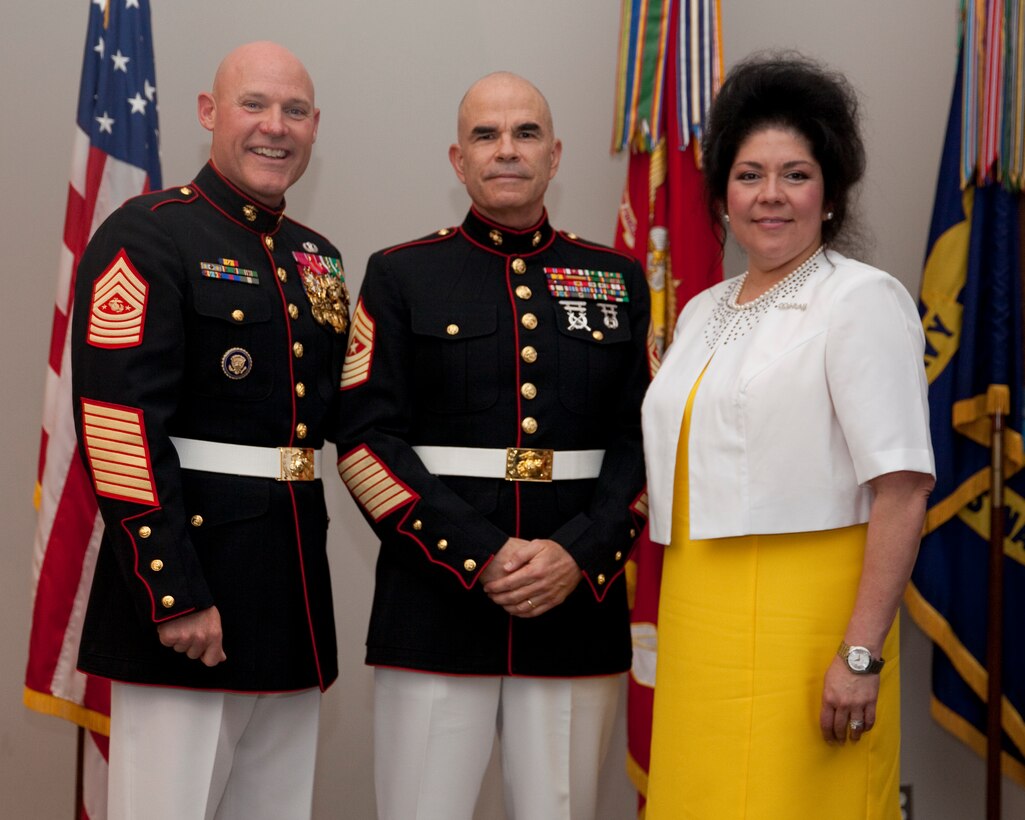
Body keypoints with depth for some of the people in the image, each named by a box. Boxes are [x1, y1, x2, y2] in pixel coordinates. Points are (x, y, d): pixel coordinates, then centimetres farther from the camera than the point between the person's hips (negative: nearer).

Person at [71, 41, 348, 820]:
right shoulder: (147, 237, -9)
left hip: (295, 583, 7)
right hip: (189, 566, -7)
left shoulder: (317, 258, 15)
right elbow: (119, 429, -17)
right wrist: (174, 596, -20)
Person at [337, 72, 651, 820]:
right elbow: (368, 439, -4)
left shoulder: (618, 281, 10)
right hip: (435, 610, -2)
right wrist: (481, 557, -13)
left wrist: (578, 554, -10)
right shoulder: (401, 276, 4)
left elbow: (643, 442, 6)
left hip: (579, 605, 2)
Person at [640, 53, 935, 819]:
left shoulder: (863, 301, -7)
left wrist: (862, 654, -19)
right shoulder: (703, 311, 15)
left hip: (803, 623, -7)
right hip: (698, 623, 7)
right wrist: (683, 635, 14)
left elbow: (903, 489, -14)